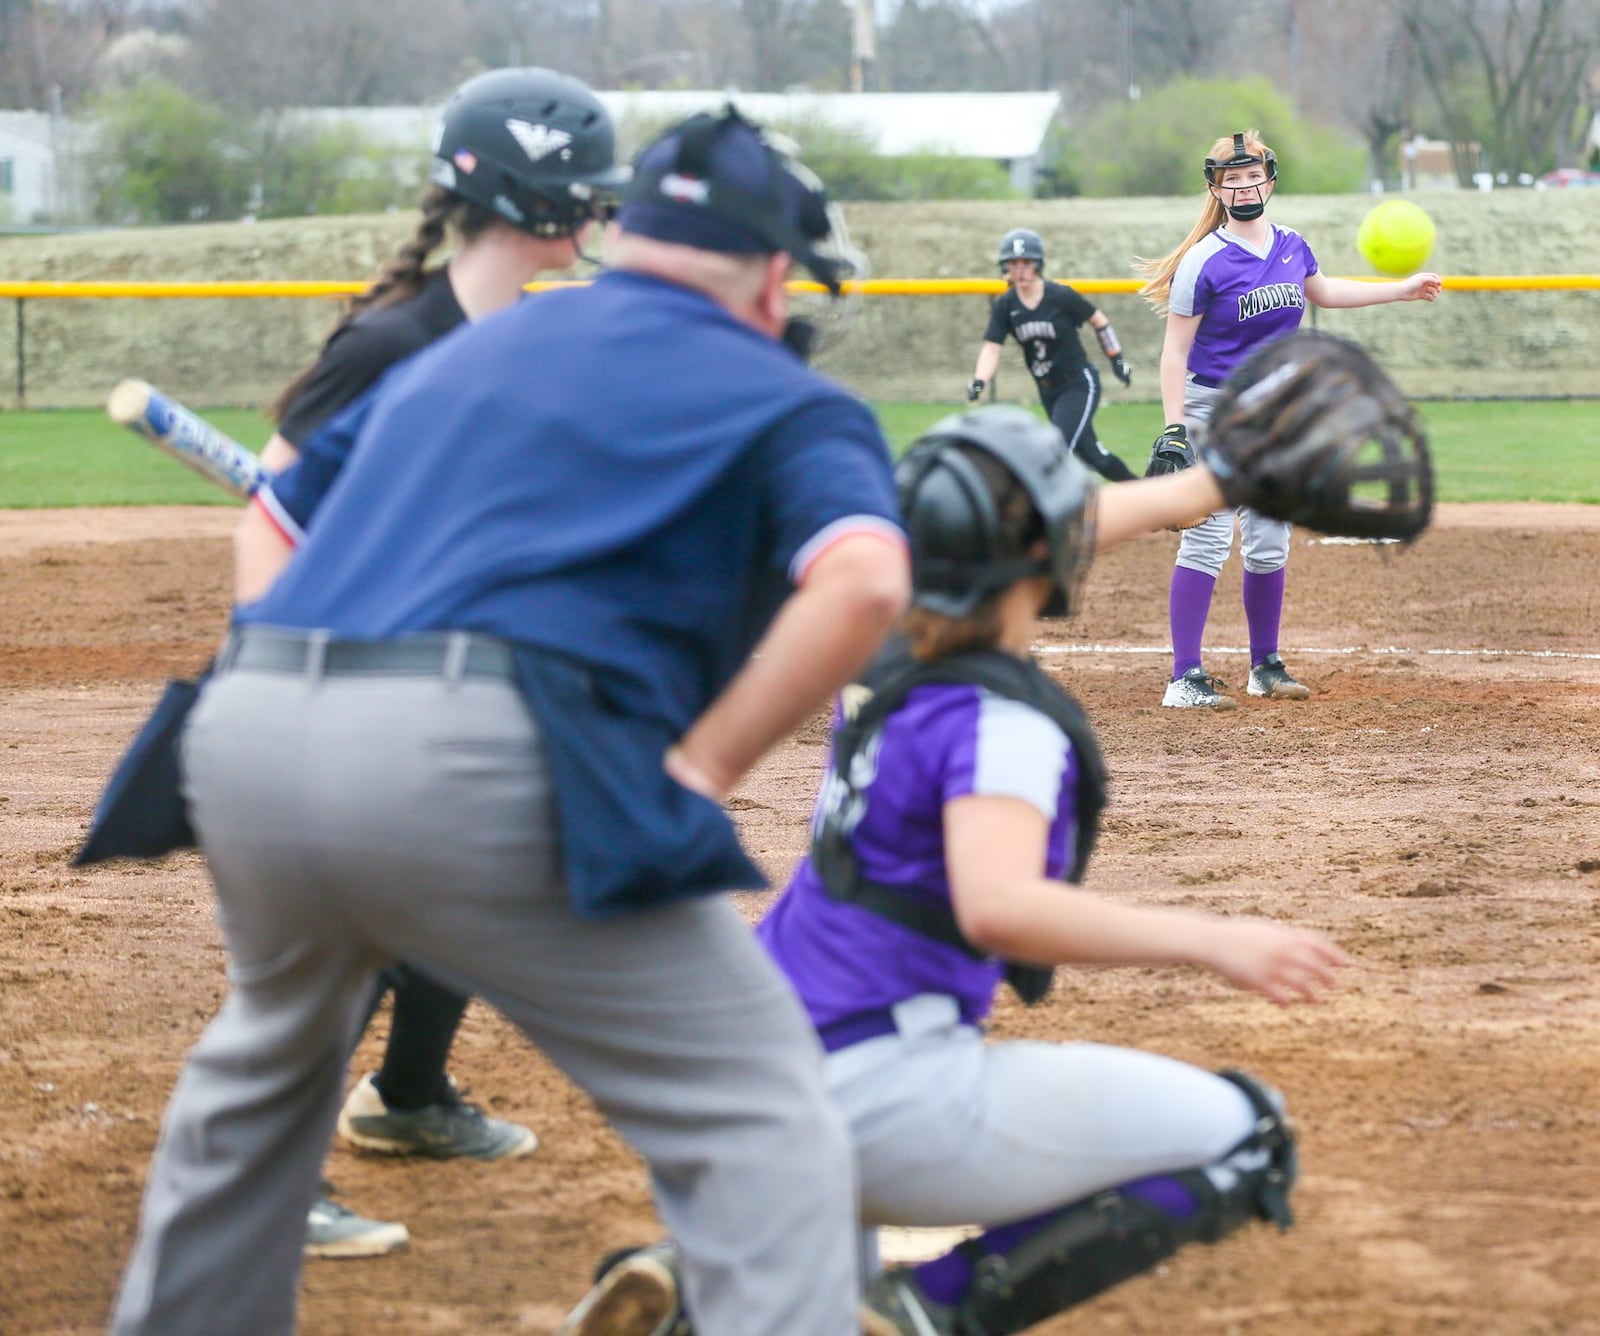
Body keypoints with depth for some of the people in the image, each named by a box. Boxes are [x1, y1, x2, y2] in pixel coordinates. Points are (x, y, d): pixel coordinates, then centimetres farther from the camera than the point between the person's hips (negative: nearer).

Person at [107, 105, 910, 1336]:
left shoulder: (463, 350, 31)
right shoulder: (782, 398, 12)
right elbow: (863, 578, -8)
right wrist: (696, 771, -5)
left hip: (247, 729, 7)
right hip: (466, 759, -6)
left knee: (270, 1051, 35)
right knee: (761, 1124, -1)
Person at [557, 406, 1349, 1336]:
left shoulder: (892, 659, 9)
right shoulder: (1001, 718, -15)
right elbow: (998, 905, -33)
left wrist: (1210, 483, 41)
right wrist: (1210, 942, -36)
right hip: (888, 1096, -9)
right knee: (1244, 1144, -3)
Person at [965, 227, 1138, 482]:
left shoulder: (1061, 296, -16)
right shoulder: (1005, 306, -6)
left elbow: (1098, 321, -2)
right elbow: (992, 348, -14)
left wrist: (1117, 360, 1)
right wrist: (979, 382, -32)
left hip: (1080, 384, -5)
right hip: (1048, 391, 5)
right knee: (1089, 453, 14)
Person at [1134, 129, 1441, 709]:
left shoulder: (1291, 246, 5)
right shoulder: (1205, 261, -14)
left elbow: (1320, 291, 27)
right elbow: (1175, 350, -13)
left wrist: (1399, 290, 30)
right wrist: (1174, 431, -19)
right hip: (1215, 411, -6)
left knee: (1269, 545, 10)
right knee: (1207, 541, -11)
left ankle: (1265, 666, 23)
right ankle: (1186, 678, -11)